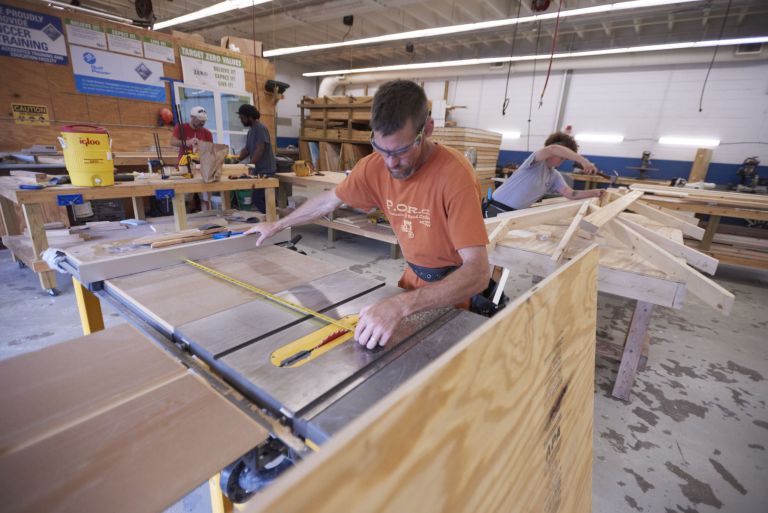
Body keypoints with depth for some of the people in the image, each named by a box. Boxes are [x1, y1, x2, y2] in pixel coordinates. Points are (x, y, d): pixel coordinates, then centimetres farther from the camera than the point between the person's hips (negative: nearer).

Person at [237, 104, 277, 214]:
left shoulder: (261, 128, -12)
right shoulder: (251, 129, 16)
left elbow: (259, 151, -20)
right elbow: (246, 149, 20)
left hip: (265, 170, -9)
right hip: (258, 170, 9)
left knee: (258, 199, -12)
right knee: (261, 199, 10)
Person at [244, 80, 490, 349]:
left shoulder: (455, 175, -30)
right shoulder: (374, 166, -13)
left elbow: (478, 273, -36)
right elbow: (329, 200, 4)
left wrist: (400, 305, -48)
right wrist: (277, 225, 16)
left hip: (455, 285, -4)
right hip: (414, 276, 4)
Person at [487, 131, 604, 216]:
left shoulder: (555, 176, 9)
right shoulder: (537, 162, -14)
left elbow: (570, 194, 2)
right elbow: (553, 149, -34)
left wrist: (593, 193, -11)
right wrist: (582, 160, -36)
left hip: (518, 212, 8)